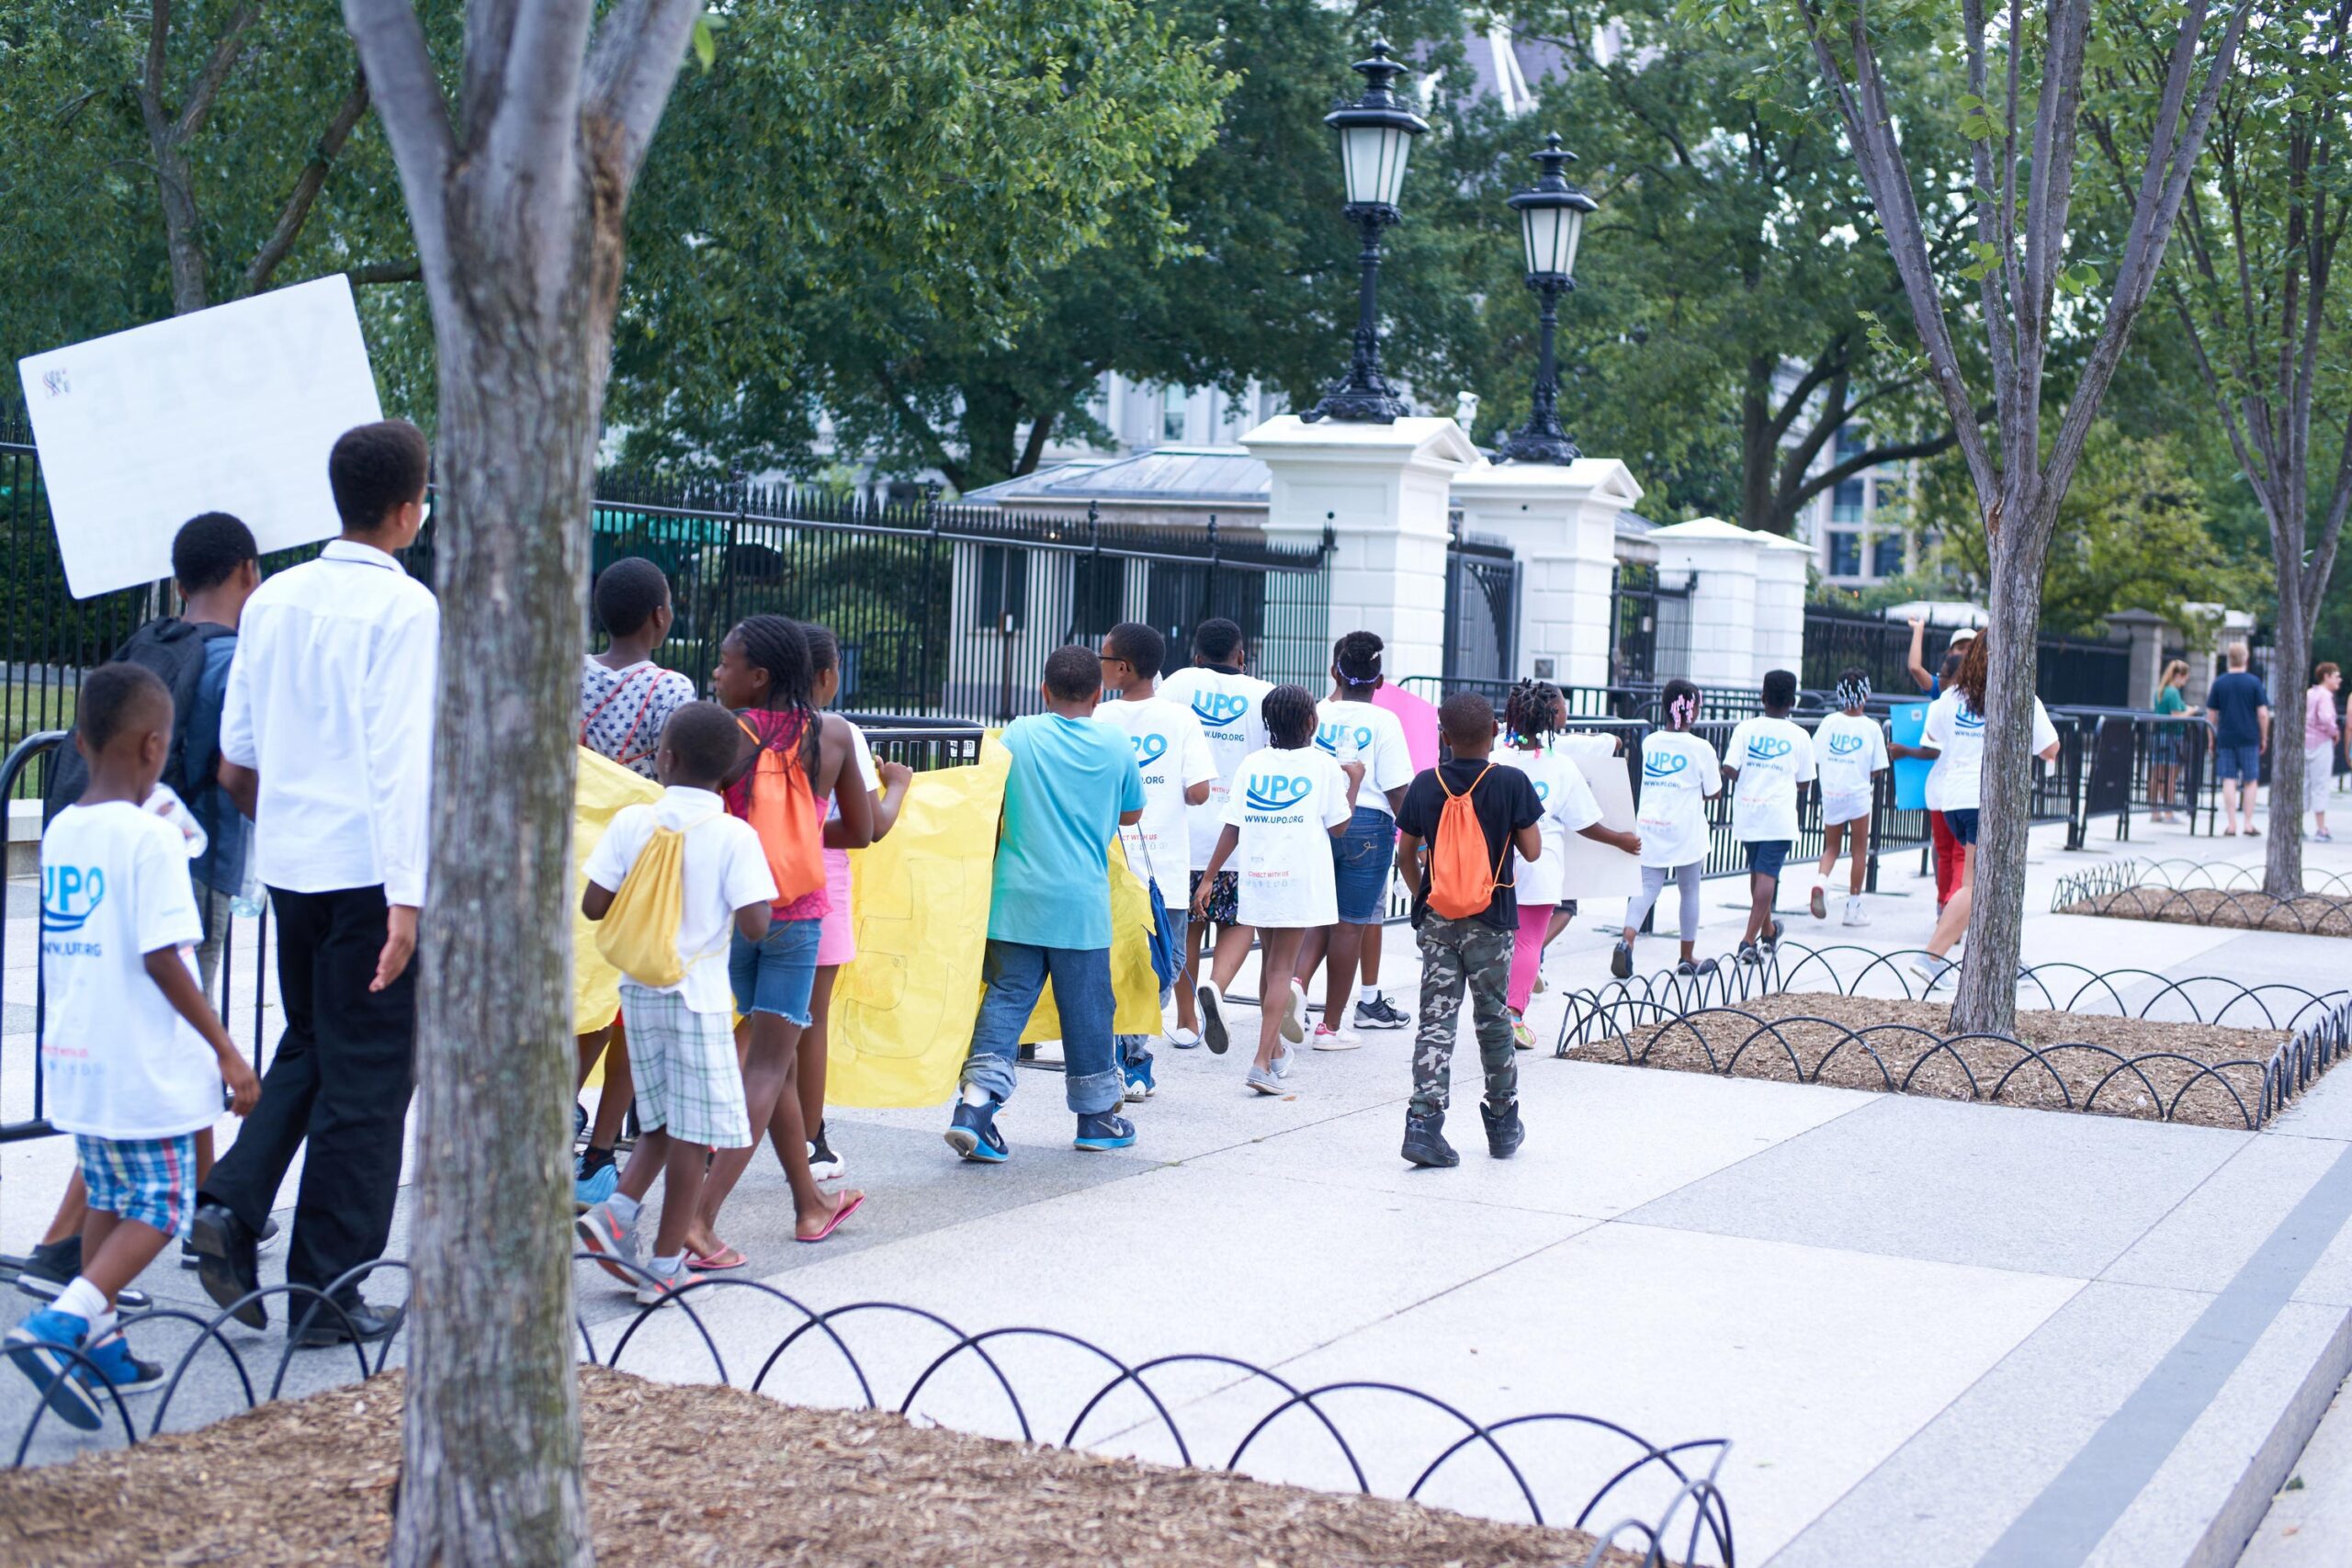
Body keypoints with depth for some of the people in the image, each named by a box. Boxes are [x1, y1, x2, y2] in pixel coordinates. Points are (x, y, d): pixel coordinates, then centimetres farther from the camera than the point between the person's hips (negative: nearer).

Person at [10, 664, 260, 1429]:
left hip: (73, 1053, 8)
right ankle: (59, 1324, -15)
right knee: (159, 1210, 0)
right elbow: (161, 959, -20)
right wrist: (226, 1050, -15)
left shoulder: (60, 831, 7)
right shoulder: (151, 838, -16)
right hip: (144, 1066, -7)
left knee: (109, 1198, 19)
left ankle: (96, 1345, 22)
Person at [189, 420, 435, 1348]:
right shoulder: (403, 607, -11)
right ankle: (327, 1295, 8)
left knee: (307, 1051, 23)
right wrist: (406, 896, -22)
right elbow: (399, 760, -20)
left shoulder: (274, 600, 10)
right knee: (367, 1078, 3)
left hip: (289, 863, 7)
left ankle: (231, 1205, 4)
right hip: (369, 870, -7)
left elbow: (235, 764, 13)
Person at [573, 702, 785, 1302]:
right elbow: (754, 926, -17)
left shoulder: (631, 823, -3)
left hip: (639, 993, 4)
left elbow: (593, 905, -3)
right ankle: (665, 1266, 5)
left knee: (662, 1120, 20)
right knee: (694, 1132, 3)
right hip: (699, 997, -4)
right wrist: (755, 895, 4)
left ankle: (615, 1210, 1)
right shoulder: (735, 836, -11)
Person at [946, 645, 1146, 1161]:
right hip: (1082, 902, -1)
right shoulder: (1115, 745, 2)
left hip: (1015, 897, 1)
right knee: (1087, 1007, 10)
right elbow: (1131, 814, 14)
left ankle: (976, 1104, -12)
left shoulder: (1018, 735, 0)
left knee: (1006, 998, 3)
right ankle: (1097, 1117, 22)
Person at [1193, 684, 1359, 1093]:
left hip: (1256, 876, 3)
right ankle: (1263, 1063, -12)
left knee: (1270, 962, 18)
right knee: (1281, 969, -2)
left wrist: (1209, 877, 7)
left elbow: (1232, 828, 1)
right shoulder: (1323, 765, -2)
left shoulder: (1251, 764, 4)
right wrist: (1354, 782, 15)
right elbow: (1339, 827, 3)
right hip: (1300, 879, -3)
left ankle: (1276, 1050, 32)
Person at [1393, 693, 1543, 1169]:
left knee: (1436, 1020, 3)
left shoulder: (1425, 785, -1)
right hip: (1491, 923, -1)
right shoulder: (1511, 783, -9)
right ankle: (1503, 1125, 26)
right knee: (1493, 1020, 12)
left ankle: (1424, 1123, -10)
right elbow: (1532, 852, -7)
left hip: (1436, 920, 2)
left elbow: (1406, 854, 5)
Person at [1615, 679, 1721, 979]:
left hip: (1649, 827, 3)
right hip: (1685, 831, -3)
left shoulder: (1649, 742, 4)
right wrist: (1717, 768, 17)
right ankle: (1687, 957, 20)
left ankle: (1626, 940, -23)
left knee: (1647, 887, 2)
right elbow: (1714, 792, -2)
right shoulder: (1700, 749, -8)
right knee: (1689, 890, 11)